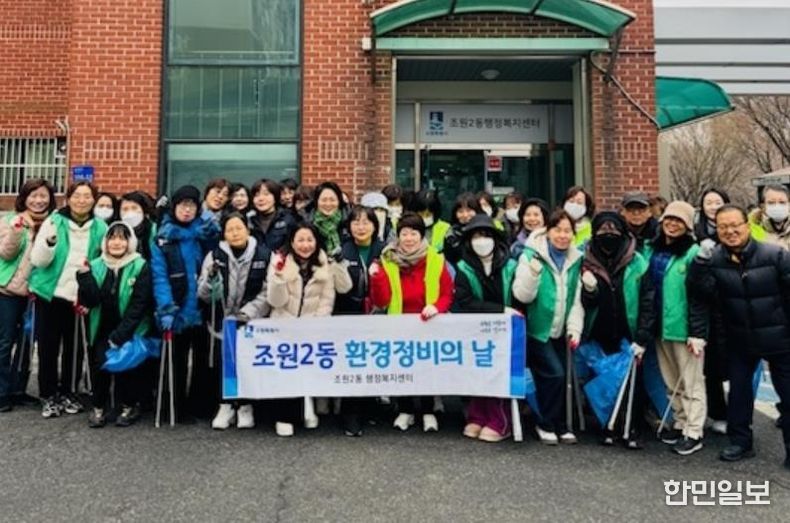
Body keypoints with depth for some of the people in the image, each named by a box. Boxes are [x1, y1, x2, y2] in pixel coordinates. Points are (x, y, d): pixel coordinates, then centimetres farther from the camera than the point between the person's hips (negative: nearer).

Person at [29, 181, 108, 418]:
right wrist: (50, 242, -27)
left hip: (80, 298, 2)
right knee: (48, 347, 4)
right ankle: (48, 396, 17)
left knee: (74, 348, 9)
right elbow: (37, 260, -9)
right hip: (50, 295, -1)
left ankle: (68, 393, 25)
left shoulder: (100, 228, 1)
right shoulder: (53, 221, -5)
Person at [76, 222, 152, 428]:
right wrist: (84, 275, -17)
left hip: (131, 331, -2)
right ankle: (99, 407, 5)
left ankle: (130, 406, 7)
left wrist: (119, 336, -15)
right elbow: (90, 301, -3)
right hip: (102, 330, 3)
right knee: (100, 362, -16)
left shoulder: (140, 267, -6)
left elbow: (138, 305, -10)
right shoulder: (96, 265, 5)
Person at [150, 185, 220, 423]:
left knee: (203, 359, 12)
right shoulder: (163, 237, -3)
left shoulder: (204, 231, 5)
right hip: (178, 310, -2)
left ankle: (199, 405, 27)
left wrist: (210, 225, -10)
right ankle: (179, 408, 23)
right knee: (179, 361, 12)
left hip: (202, 308, 2)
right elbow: (160, 277, -10)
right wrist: (165, 310, -22)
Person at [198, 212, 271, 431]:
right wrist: (210, 280, -19)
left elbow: (268, 293, -5)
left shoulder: (265, 255, -1)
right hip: (223, 323, 1)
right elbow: (203, 295, 1)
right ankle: (226, 405, 19)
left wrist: (247, 312, -15)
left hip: (252, 323, -1)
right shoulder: (215, 256, 3)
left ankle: (245, 406, 20)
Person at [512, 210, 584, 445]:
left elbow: (576, 300, 5)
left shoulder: (576, 260, 4)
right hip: (537, 329, -5)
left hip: (559, 332, 5)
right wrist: (533, 272, -32)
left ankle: (557, 423, 27)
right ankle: (548, 424, 9)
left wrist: (574, 329, -5)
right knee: (554, 374, -11)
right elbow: (522, 295, -16)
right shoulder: (531, 255, -10)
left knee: (559, 377, 8)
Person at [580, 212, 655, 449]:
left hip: (628, 335, -1)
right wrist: (589, 290, -22)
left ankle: (632, 429, 18)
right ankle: (608, 427, 20)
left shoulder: (637, 263, -6)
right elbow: (585, 304, 0)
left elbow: (647, 302, -7)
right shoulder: (588, 262, 0)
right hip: (599, 336, 2)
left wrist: (642, 338, -12)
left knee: (633, 382, 5)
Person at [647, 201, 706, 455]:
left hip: (684, 328, -6)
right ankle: (680, 424, 29)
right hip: (661, 326, 6)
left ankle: (694, 433, 12)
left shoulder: (693, 253, -11)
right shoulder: (654, 250, 9)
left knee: (691, 382, 3)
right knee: (672, 382, 16)